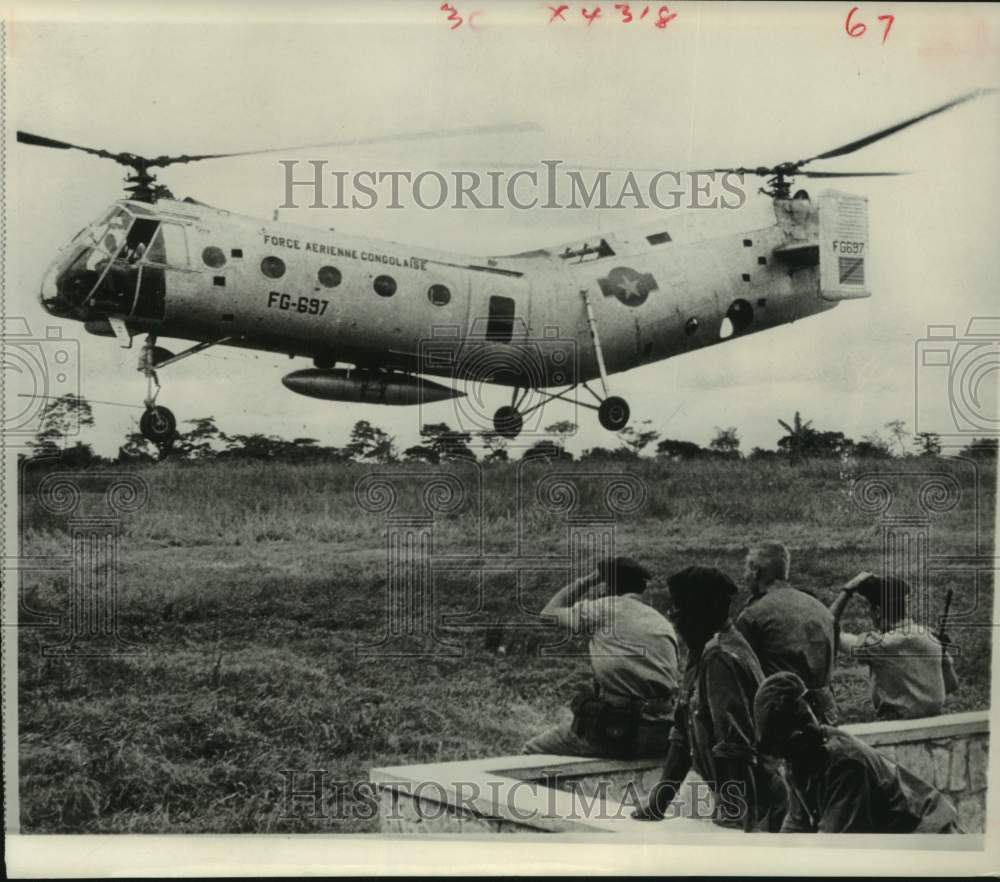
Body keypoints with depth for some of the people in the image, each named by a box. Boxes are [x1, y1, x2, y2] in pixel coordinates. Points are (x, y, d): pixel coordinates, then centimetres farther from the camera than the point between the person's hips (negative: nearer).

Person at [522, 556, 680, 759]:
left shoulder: (605, 607, 4)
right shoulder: (665, 625, 16)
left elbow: (549, 613, 17)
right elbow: (675, 683, 16)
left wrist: (586, 581, 22)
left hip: (611, 733, -5)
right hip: (658, 741, 5)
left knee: (531, 752, 10)